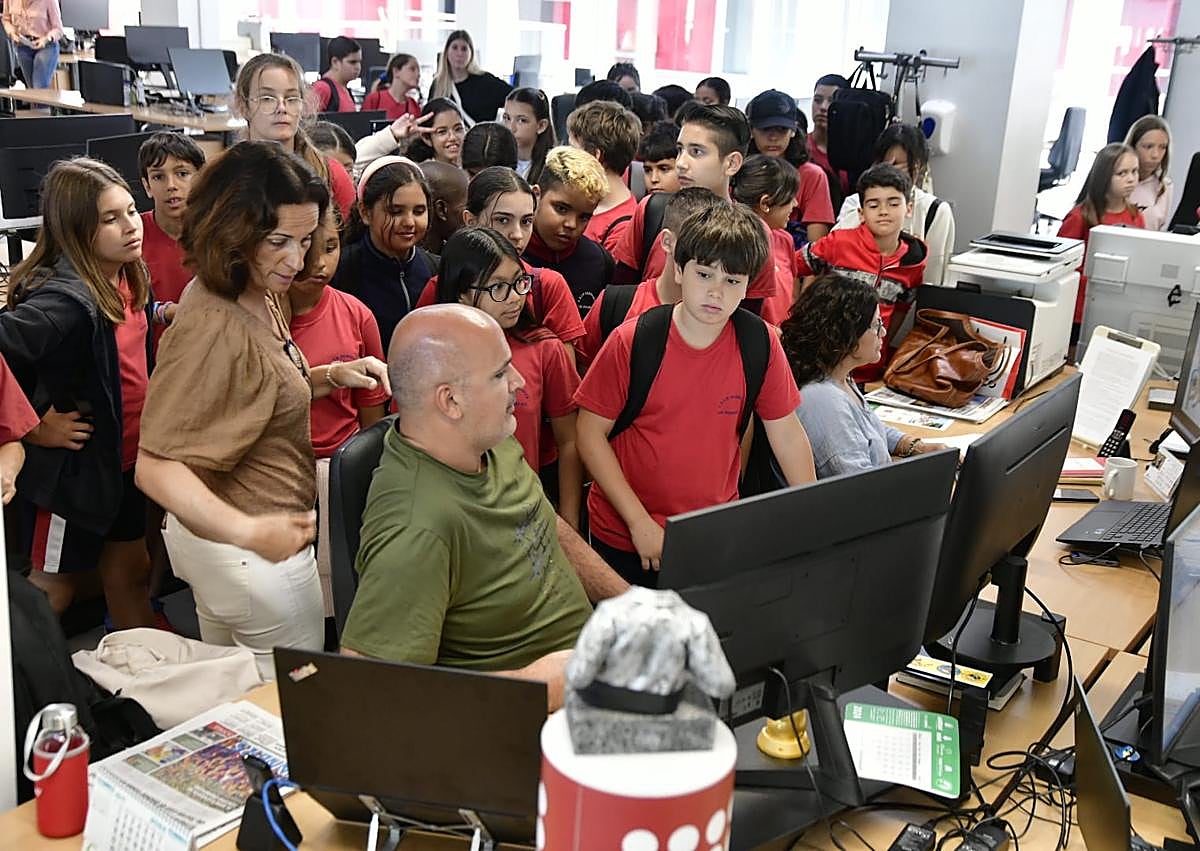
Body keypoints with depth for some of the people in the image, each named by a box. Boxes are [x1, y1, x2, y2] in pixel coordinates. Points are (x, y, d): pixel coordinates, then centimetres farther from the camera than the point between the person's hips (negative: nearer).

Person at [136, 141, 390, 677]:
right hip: (254, 553, -10)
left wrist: (334, 376, 0)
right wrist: (249, 531, -45)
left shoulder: (259, 297, 1)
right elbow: (156, 466, -31)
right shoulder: (214, 330, -29)